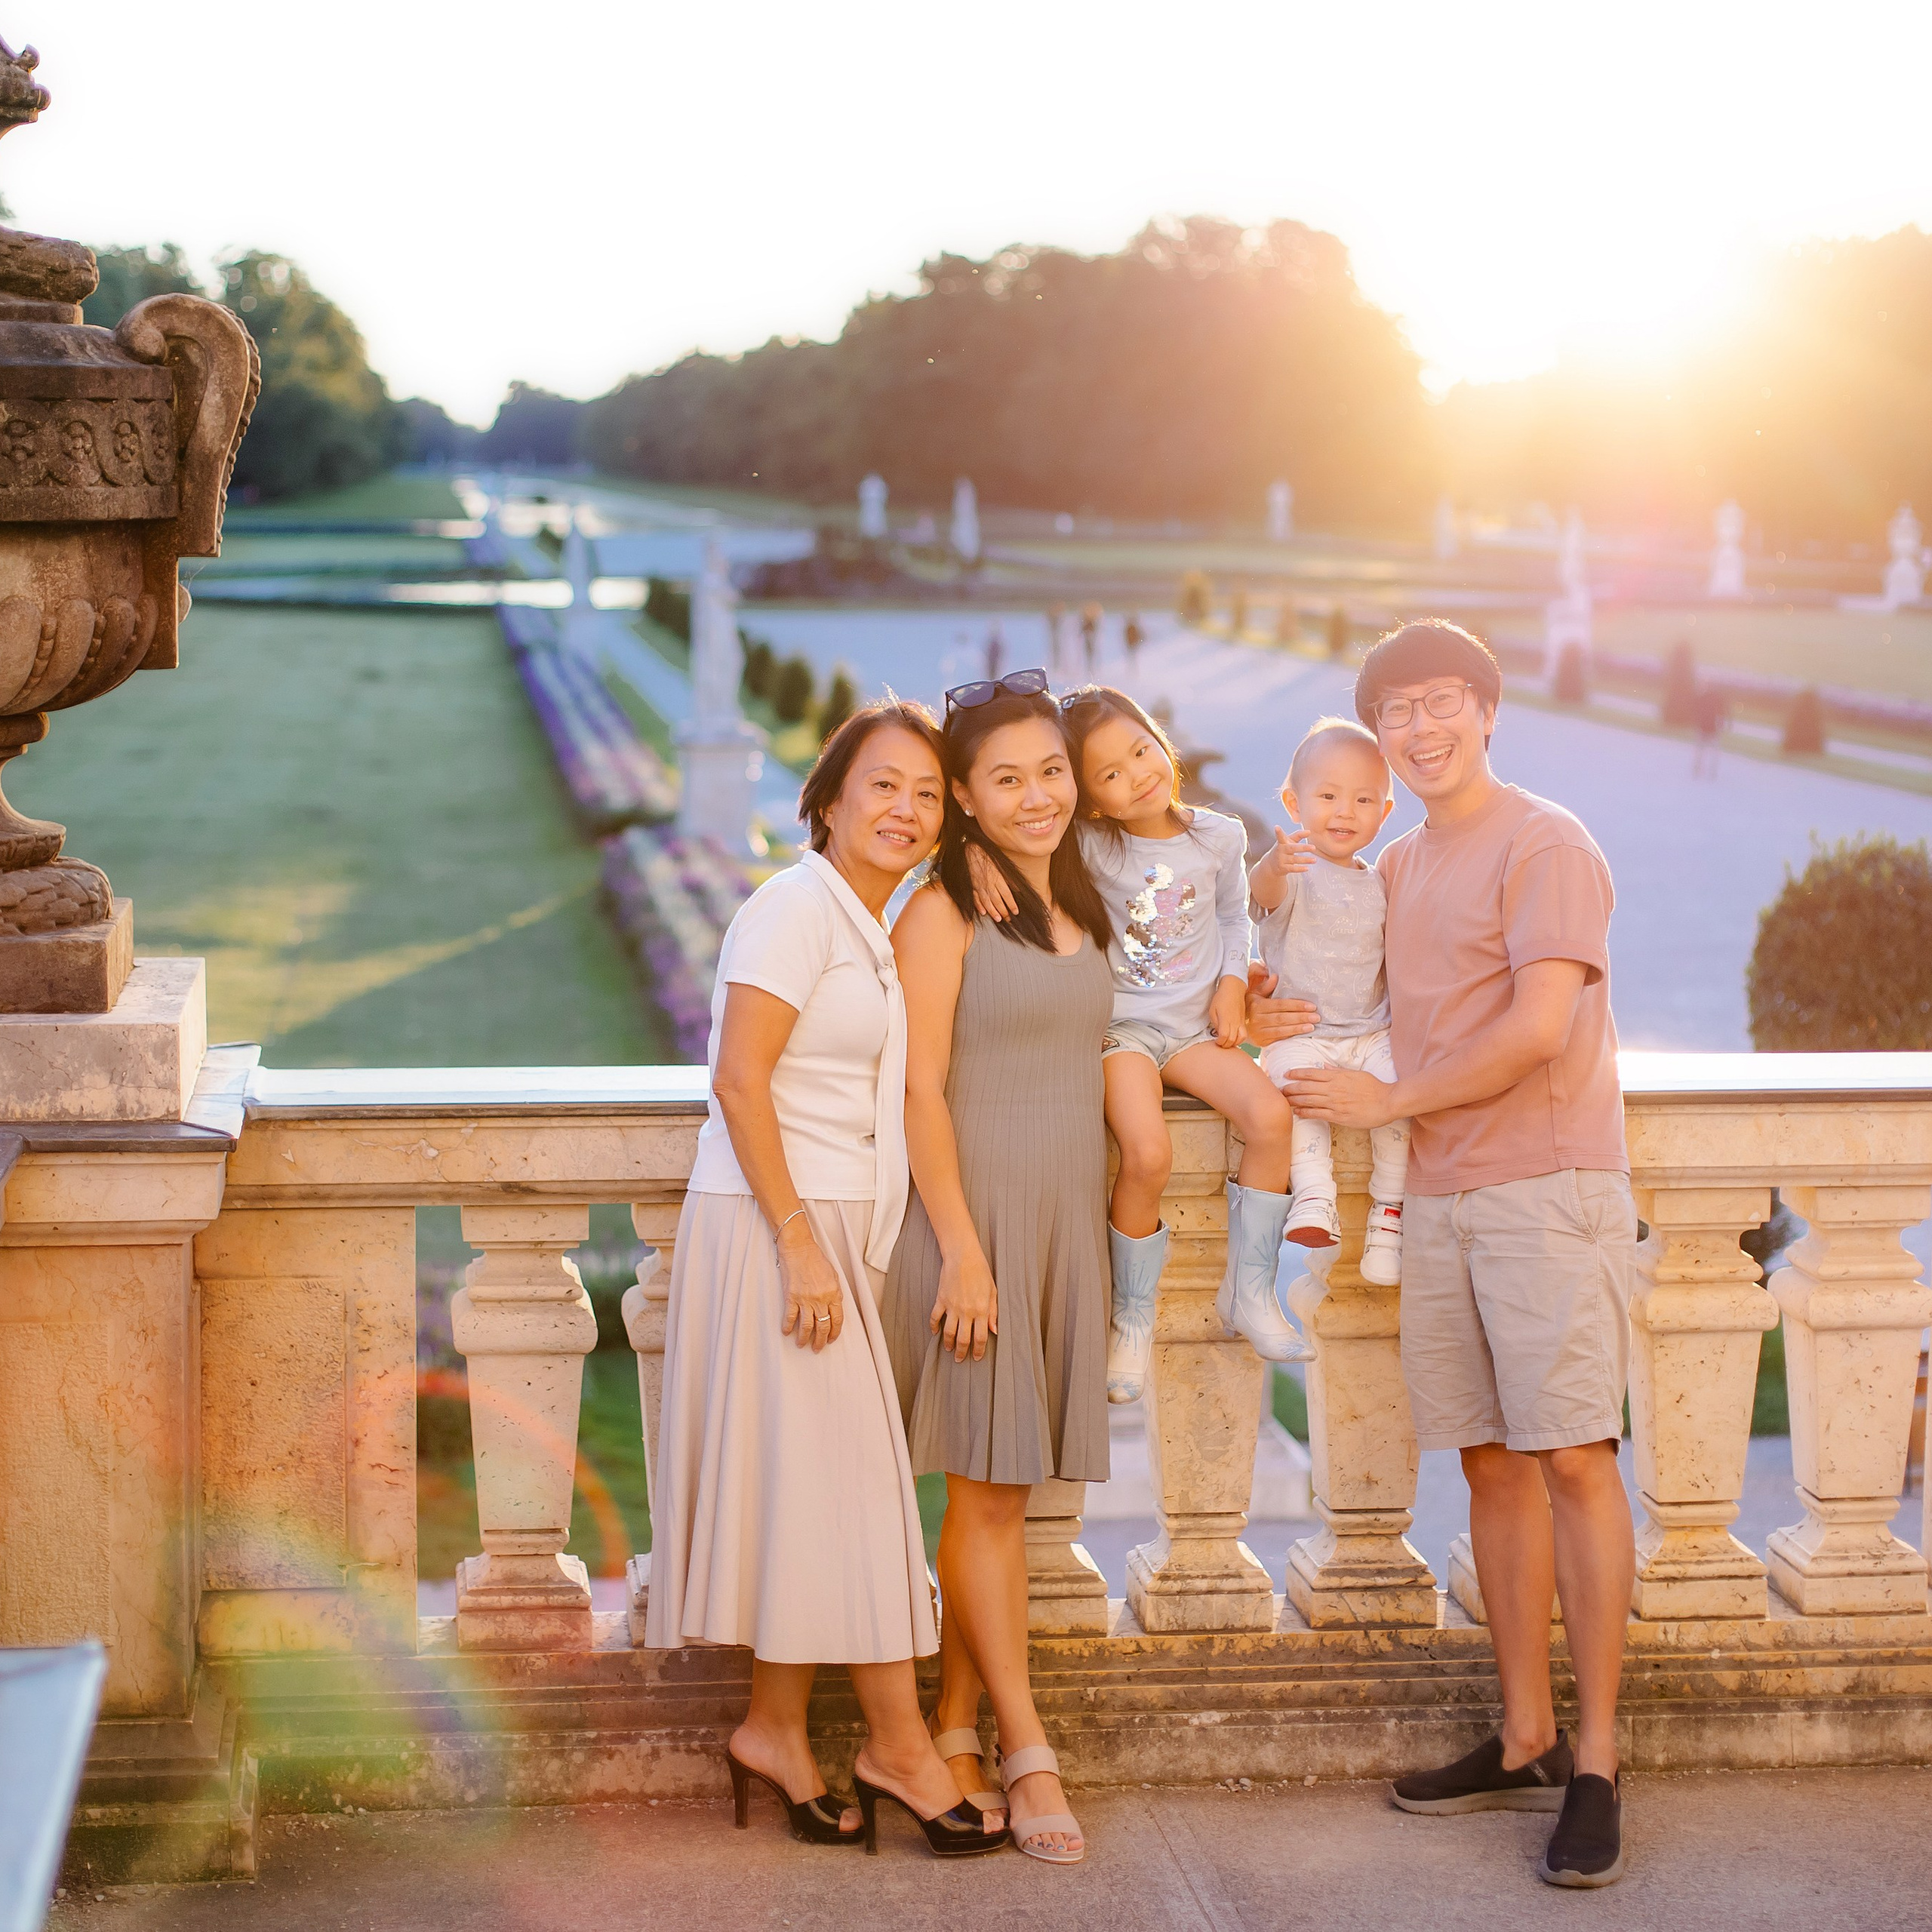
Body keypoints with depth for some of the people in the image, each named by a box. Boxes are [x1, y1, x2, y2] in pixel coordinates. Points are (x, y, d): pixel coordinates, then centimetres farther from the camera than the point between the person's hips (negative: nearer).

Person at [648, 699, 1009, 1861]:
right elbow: (740, 1079, -19)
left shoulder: (880, 930, 16)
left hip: (834, 1230, 9)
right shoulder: (799, 907, -12)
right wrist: (800, 1243, -21)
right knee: (842, 1475, -5)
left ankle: (777, 1729, 17)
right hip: (777, 1223, -9)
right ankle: (899, 1743, 2)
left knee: (810, 1485, 10)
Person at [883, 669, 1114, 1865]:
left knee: (1007, 1487, 8)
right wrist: (962, 1249, -16)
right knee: (989, 1489, -2)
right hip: (979, 1214, -7)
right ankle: (1029, 1758, 2)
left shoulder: (1079, 907, 15)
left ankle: (954, 1737, 16)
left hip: (1068, 1218, 7)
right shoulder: (944, 912, -7)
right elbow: (920, 1089, -12)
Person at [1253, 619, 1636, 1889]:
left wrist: (1389, 1102, -7)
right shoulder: (1396, 867, 17)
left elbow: (1538, 1027, -15)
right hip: (1439, 1200, 7)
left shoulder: (1544, 845, -6)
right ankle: (1527, 1746, 16)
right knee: (1494, 1464, 9)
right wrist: (1268, 1012, 8)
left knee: (1572, 1459, -9)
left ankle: (1597, 1767, -5)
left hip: (1548, 1189, -7)